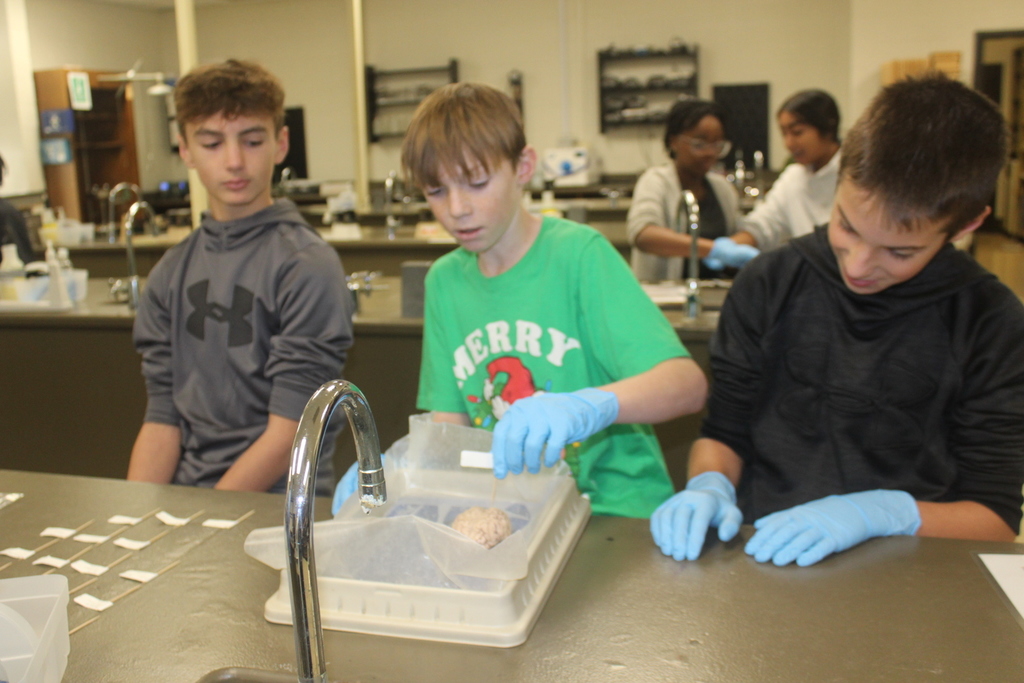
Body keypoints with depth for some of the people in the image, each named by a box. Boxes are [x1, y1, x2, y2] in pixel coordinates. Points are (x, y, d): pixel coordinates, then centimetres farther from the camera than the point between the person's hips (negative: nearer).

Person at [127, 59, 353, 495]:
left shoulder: (307, 266, -8)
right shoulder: (170, 275, 10)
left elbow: (288, 434, -11)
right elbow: (162, 418, 8)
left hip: (278, 500, -4)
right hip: (183, 496, 4)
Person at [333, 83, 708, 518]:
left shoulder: (579, 254, -11)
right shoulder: (443, 281, 8)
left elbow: (688, 383, -21)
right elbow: (450, 420, 10)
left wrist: (587, 406, -39)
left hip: (614, 513, -5)